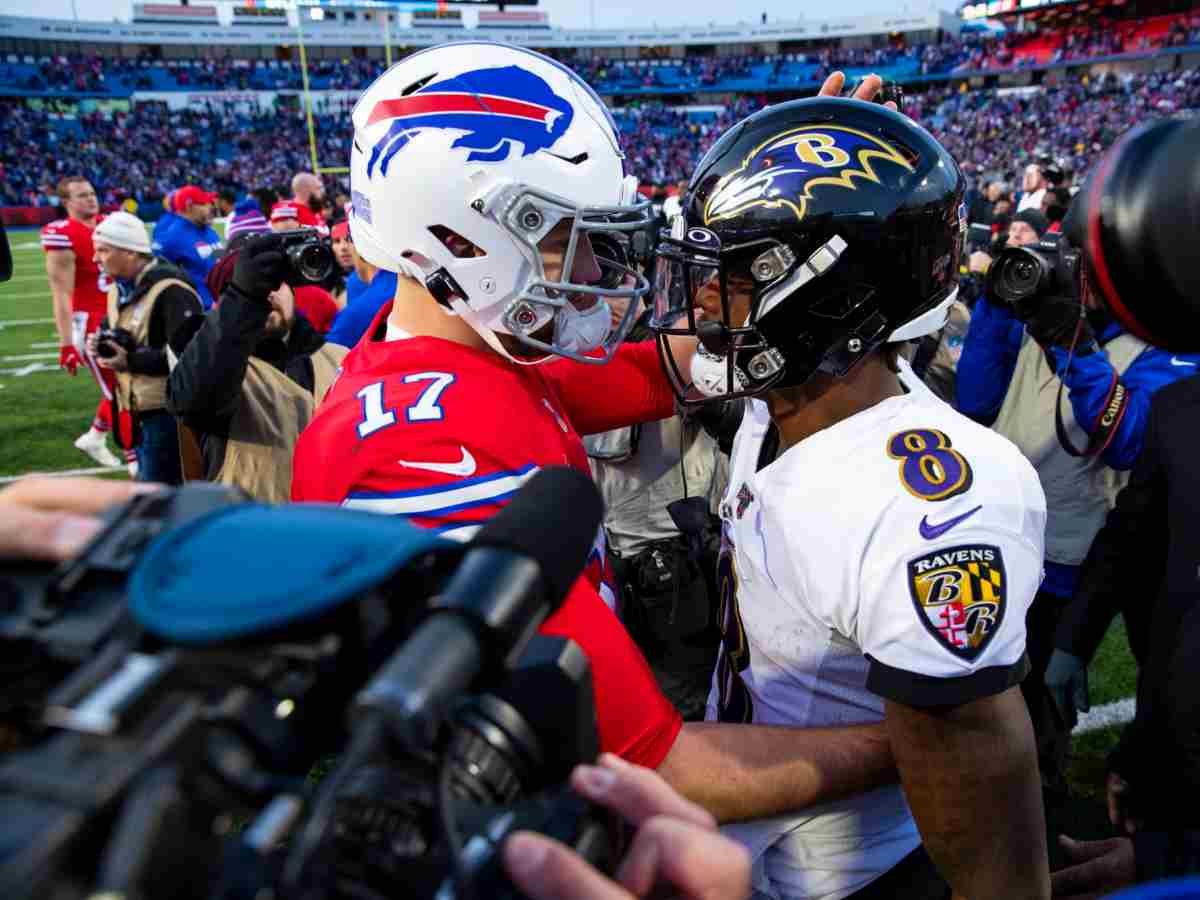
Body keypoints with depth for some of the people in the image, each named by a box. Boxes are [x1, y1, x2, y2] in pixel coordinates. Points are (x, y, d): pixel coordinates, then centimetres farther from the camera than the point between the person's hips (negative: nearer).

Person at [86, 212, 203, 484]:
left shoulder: (170, 290, -19)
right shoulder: (119, 289, 12)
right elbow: (117, 336, 25)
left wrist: (131, 361, -26)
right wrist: (101, 344, 1)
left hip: (168, 409, -10)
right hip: (139, 408, 10)